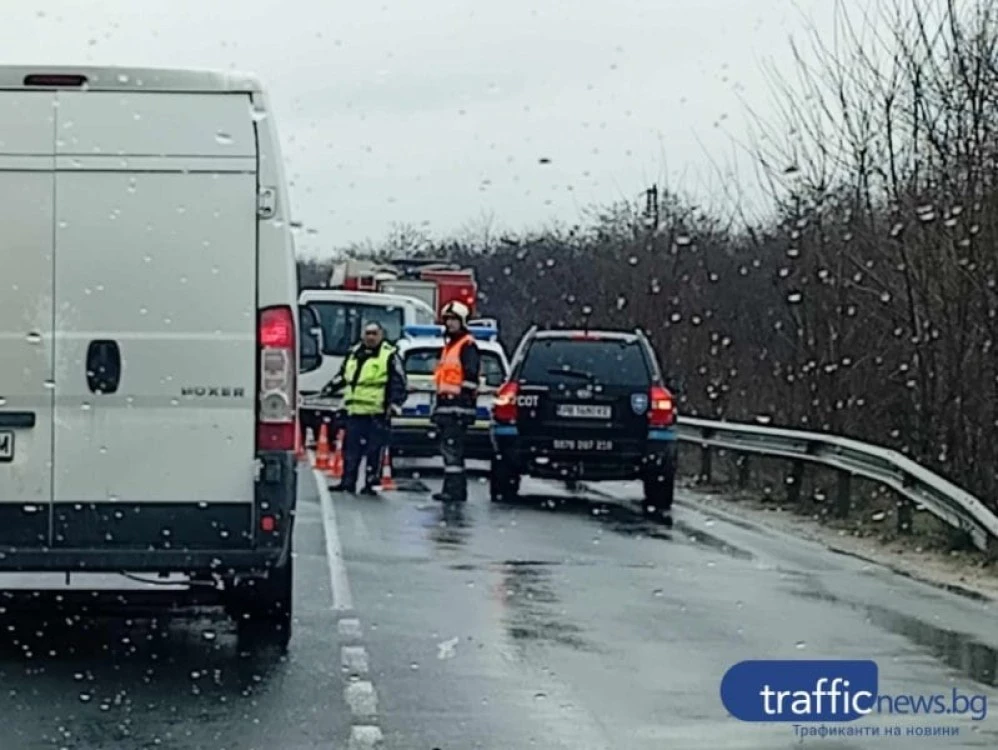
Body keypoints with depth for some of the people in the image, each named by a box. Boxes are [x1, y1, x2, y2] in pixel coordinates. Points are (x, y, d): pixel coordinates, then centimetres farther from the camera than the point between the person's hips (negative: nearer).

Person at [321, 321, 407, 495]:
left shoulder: (389, 355, 0)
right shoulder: (354, 353, 17)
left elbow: (398, 382, -5)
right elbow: (342, 376, 29)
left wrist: (395, 402, -16)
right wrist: (328, 390, 26)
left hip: (377, 413, -5)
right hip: (355, 411, 6)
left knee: (374, 450, -2)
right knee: (351, 448, 7)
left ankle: (372, 483, 4)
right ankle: (348, 482, 14)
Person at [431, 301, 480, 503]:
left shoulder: (467, 345, -7)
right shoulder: (449, 346, 24)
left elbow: (470, 376, -15)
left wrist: (465, 401, -20)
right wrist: (438, 404, 26)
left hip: (458, 406, -10)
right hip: (446, 406, 10)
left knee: (452, 448, -15)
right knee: (448, 448, 11)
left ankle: (455, 489, -17)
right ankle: (453, 488, 14)